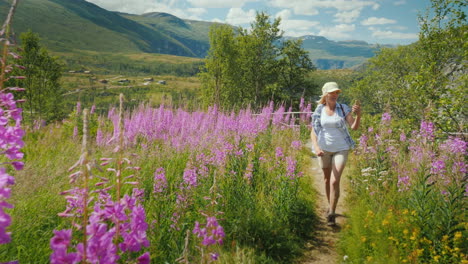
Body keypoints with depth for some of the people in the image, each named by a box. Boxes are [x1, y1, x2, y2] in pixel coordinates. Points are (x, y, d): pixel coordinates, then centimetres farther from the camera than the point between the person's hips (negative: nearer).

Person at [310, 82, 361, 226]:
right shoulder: (319, 111, -4)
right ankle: (330, 206, 39)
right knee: (327, 179, 17)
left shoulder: (343, 109, -7)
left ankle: (331, 214, -4)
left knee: (335, 181, -13)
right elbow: (313, 132, -6)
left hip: (341, 149, -2)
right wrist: (316, 147, -22)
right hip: (324, 149, 2)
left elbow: (354, 127, -16)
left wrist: (358, 114, -34)